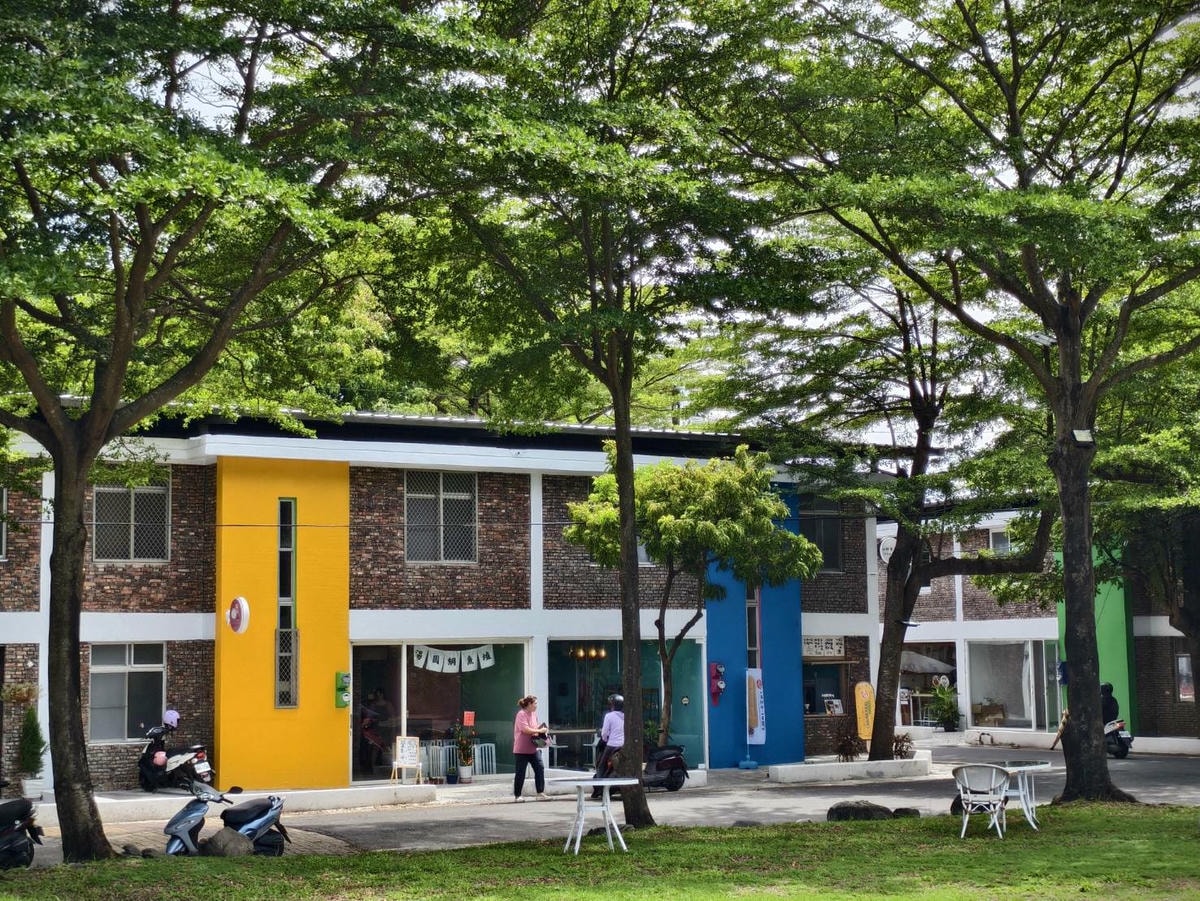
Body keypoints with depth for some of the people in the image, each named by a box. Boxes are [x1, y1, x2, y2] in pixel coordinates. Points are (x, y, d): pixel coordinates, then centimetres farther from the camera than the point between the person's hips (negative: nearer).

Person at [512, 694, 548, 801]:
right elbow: (526, 729, -24)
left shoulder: (534, 713, 12)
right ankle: (517, 795, 9)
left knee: (540, 768, 1)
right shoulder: (521, 714, -15)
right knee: (520, 773, 0)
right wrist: (539, 731, -16)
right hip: (521, 749, -8)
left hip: (533, 748, 8)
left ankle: (540, 792, 7)